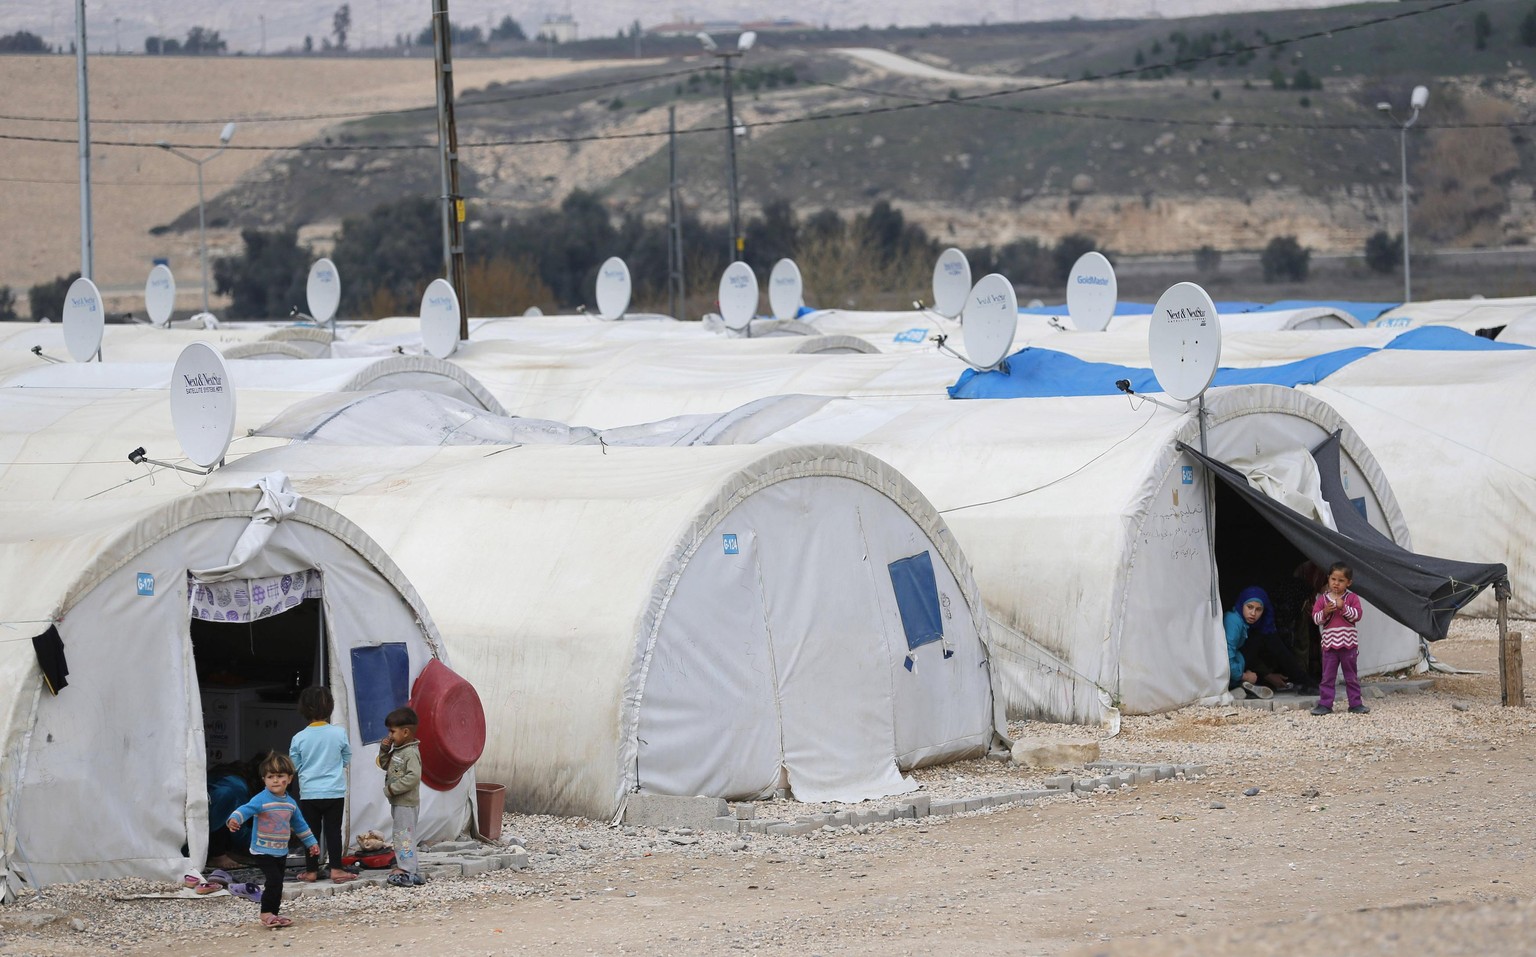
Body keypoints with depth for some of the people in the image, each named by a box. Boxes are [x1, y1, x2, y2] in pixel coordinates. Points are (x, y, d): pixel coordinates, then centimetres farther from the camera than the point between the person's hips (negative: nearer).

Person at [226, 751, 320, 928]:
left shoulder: (291, 804, 8)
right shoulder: (261, 800, -14)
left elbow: (300, 825, 21)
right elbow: (246, 810, -30)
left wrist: (311, 842, 28)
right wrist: (234, 820, -51)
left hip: (281, 852, 7)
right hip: (263, 851, -7)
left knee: (277, 883, 12)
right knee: (274, 880, -17)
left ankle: (273, 915, 23)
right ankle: (266, 913, -6)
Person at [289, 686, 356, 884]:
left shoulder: (299, 738, -8)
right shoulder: (339, 733, -7)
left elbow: (294, 765, 2)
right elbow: (347, 760, 5)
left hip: (309, 793, 0)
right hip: (334, 792, 0)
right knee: (333, 830, 5)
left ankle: (311, 870, 13)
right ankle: (336, 870, 3)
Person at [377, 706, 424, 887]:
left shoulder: (411, 753, -17)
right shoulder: (397, 751, 13)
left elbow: (413, 777, -27)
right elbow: (385, 765, 25)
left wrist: (392, 788, -23)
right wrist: (384, 750, 8)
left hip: (406, 802, -10)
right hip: (398, 802, 10)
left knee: (404, 835, -9)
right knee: (401, 836, 14)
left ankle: (406, 873, -9)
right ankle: (412, 872, 20)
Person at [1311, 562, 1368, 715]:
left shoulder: (1352, 598, 1)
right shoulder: (1322, 599, 4)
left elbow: (1357, 615, -11)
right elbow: (1316, 619, 0)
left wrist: (1344, 607, -21)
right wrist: (1325, 612, -19)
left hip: (1349, 644, -1)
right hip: (1329, 644, 1)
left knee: (1352, 676, 8)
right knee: (1327, 676, 2)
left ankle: (1356, 703, 14)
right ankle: (1325, 704, 5)